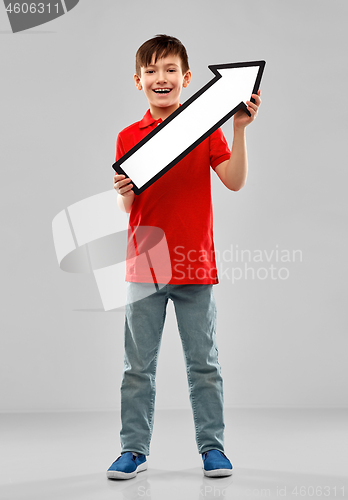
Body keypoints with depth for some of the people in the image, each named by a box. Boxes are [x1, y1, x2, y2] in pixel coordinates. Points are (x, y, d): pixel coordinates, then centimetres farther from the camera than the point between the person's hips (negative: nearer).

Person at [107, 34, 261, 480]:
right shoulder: (128, 137, 6)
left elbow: (235, 181, -9)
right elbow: (126, 208, 5)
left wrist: (240, 128, -16)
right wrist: (124, 192, -17)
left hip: (195, 265, -1)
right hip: (144, 266, 1)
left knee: (203, 362, 7)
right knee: (139, 364, 7)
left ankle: (212, 446, 18)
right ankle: (134, 447, 18)